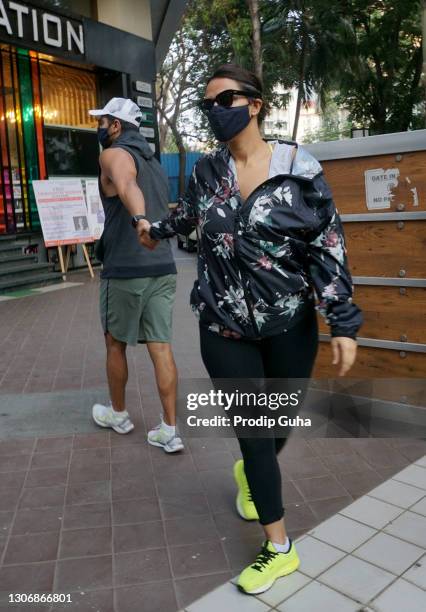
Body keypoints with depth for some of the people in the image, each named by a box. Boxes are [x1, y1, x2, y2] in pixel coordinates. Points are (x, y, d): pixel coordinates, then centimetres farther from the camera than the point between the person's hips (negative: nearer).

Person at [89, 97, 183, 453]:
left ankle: (118, 414, 31)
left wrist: (139, 221, -51)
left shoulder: (115, 155, -6)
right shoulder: (154, 163, 19)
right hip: (163, 268, 7)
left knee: (115, 343, 13)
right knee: (161, 348, 5)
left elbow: (127, 187, -31)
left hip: (125, 271, -7)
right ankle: (169, 432, 8)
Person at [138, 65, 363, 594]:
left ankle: (250, 472, 52)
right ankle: (279, 548, 22)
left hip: (290, 326, -1)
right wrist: (158, 230, 41)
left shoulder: (299, 168, -8)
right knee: (252, 431, 4)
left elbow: (327, 247, -7)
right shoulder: (205, 170, 1)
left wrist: (343, 322, -11)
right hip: (224, 329, 1)